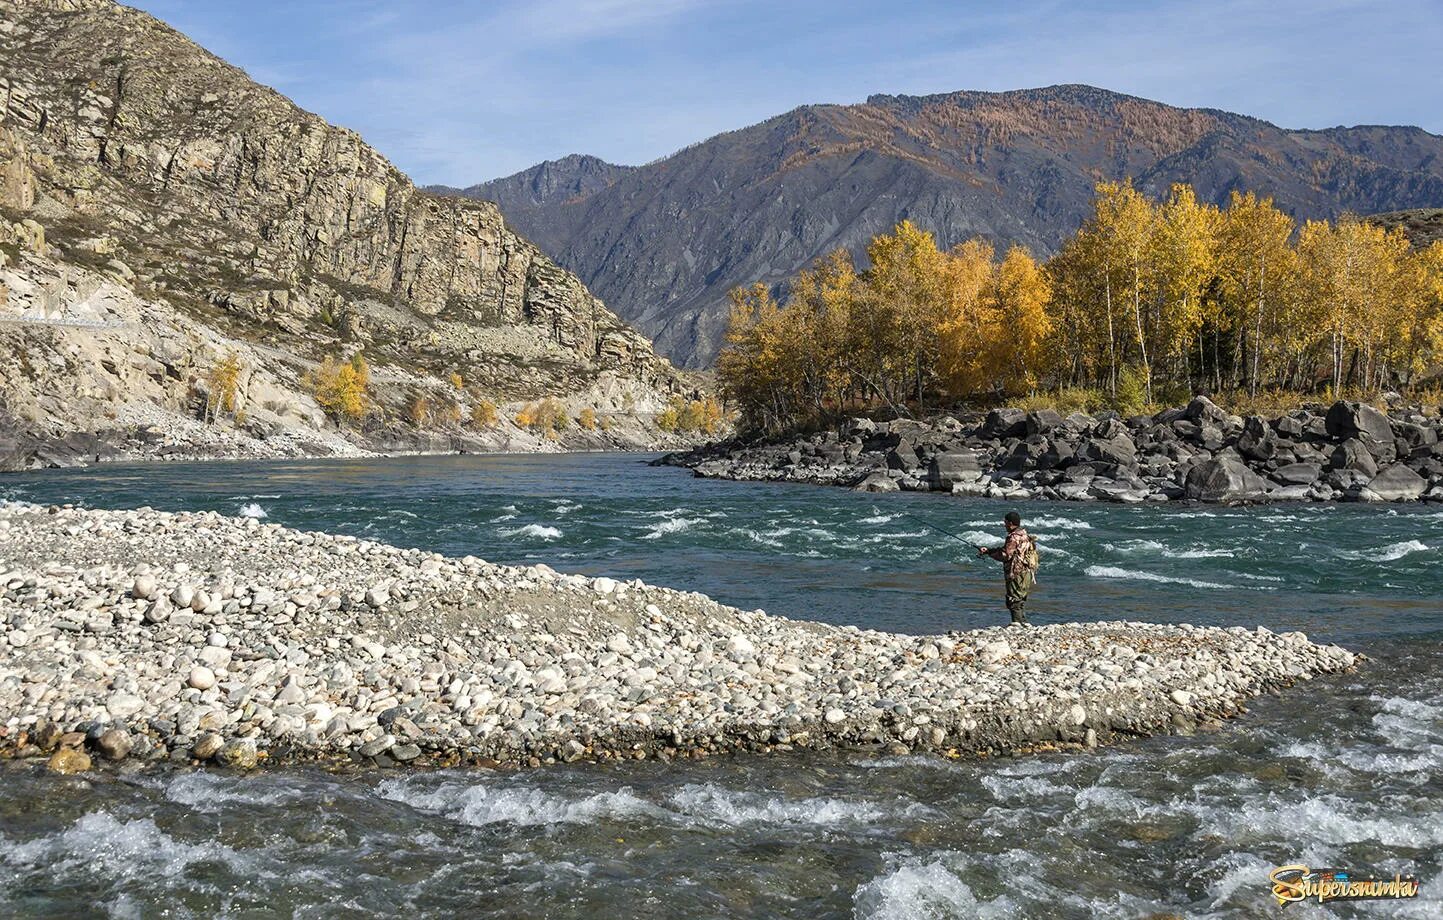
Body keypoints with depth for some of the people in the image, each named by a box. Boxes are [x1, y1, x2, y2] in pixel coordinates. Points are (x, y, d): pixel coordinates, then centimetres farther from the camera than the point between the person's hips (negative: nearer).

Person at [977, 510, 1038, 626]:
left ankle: (1016, 623, -11)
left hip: (1018, 574, -10)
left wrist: (988, 552, -6)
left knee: (1013, 600, -7)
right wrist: (988, 550, 14)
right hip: (1027, 574, 10)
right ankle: (1024, 623, 22)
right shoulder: (1023, 534, 16)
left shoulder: (1014, 537, -17)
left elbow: (1005, 555, -18)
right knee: (1020, 600, 17)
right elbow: (1005, 549, 21)